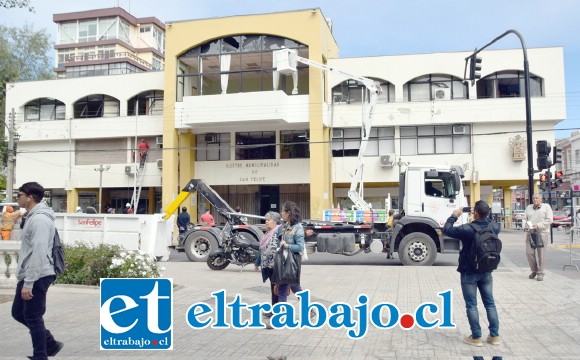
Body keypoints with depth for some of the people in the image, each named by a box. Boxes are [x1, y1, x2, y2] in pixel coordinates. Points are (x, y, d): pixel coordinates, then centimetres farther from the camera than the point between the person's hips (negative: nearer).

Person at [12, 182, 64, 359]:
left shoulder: (39, 219, -18)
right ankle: (50, 344, 26)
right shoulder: (32, 217, 14)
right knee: (18, 313, 17)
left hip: (37, 278, -10)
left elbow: (39, 253, -24)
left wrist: (28, 283, -24)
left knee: (33, 318, -1)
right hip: (28, 276, 10)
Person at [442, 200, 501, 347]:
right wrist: (485, 215, 16)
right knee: (490, 303, 14)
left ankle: (476, 337, 8)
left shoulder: (467, 229, -22)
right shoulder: (494, 227, -6)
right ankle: (494, 335, 19)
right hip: (486, 272, 5)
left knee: (471, 305, 4)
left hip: (469, 273, -5)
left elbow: (446, 230, -9)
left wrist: (454, 216, 2)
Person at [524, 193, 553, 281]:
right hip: (530, 233, 4)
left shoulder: (546, 207, 3)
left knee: (540, 253, -3)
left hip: (542, 232, -4)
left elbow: (549, 220, -6)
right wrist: (525, 227, -1)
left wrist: (538, 225, -16)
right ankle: (534, 270, 17)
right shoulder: (528, 208, 16)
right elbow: (525, 219, 19)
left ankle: (540, 273, 8)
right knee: (529, 252, -2)